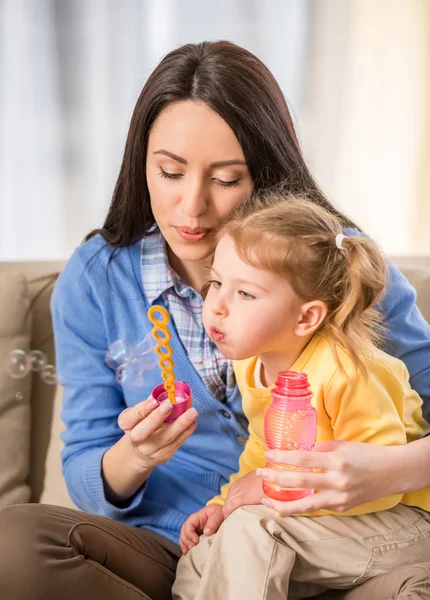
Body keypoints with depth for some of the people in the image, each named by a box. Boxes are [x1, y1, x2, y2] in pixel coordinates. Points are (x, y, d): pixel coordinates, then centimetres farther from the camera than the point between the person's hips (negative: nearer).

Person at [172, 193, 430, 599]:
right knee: (201, 560, -4)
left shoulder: (344, 370, -27)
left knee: (252, 525, -25)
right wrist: (225, 503, -1)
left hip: (396, 520, -7)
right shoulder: (250, 366, -1)